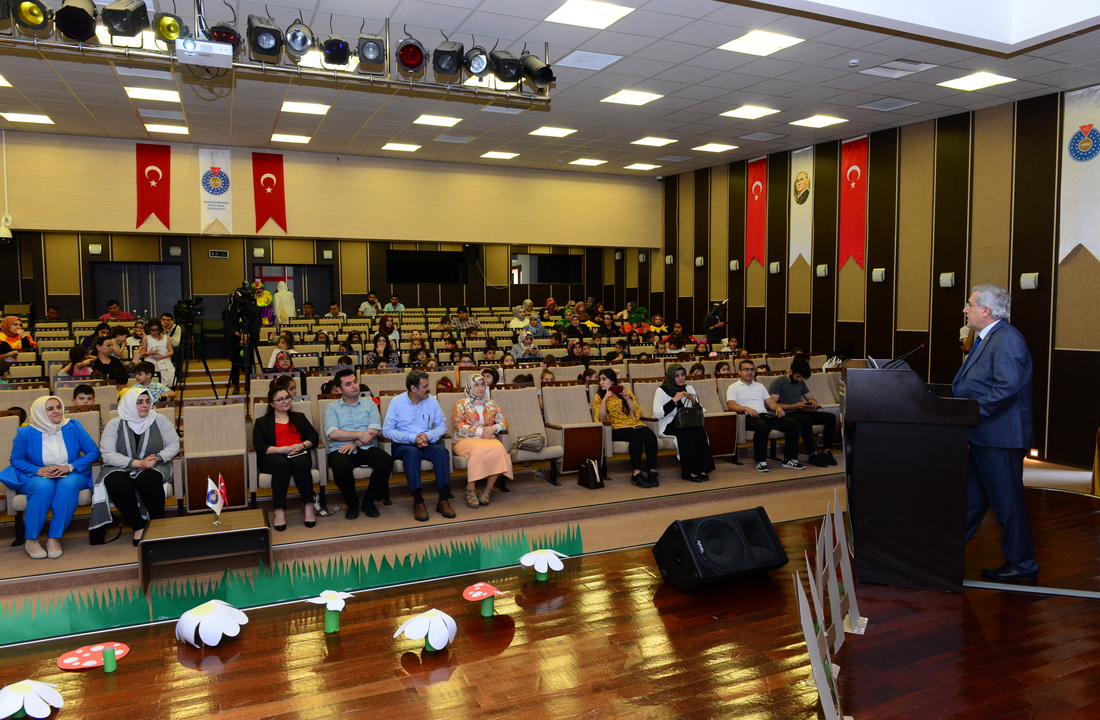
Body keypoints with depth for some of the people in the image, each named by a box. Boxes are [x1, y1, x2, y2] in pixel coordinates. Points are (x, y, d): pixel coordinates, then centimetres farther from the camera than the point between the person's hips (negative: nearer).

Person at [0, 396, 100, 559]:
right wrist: (38, 470, -14)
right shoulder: (25, 433, -4)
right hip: (37, 477, 0)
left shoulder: (74, 428, -2)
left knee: (68, 485, -36)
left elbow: (94, 452, -1)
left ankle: (54, 538, -29)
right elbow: (16, 460, 5)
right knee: (43, 487, -37)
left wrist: (70, 467, -14)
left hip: (70, 476, 1)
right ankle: (31, 540, -24)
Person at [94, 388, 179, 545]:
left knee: (148, 479, -36)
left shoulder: (160, 420, 5)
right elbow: (107, 454, -8)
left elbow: (174, 445, 4)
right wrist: (138, 463, -20)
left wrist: (156, 458, -17)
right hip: (121, 468, 0)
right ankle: (138, 527, -21)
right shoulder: (114, 424, 2)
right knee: (117, 484, -34)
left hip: (155, 467, 0)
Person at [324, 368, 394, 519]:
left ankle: (369, 501, -5)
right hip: (341, 450, -1)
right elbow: (332, 434, -7)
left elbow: (375, 431, -1)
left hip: (366, 448, 2)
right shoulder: (332, 408, 11)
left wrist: (356, 444, -15)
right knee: (340, 467, -36)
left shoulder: (370, 404, 14)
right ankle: (352, 503, -6)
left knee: (386, 461, -29)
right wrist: (360, 435, -9)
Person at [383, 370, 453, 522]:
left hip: (426, 444, 3)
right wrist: (412, 438, -18)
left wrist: (428, 435, -15)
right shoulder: (397, 402, -4)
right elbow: (387, 430, -7)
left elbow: (442, 426, 7)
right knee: (412, 452, -37)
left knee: (442, 451, -29)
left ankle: (443, 500, -31)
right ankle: (418, 502, -38)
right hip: (402, 445, -3)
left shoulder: (432, 401, 5)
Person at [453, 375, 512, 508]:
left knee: (499, 448, -33)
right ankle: (470, 489, -30)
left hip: (487, 439, 3)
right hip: (465, 440, -3)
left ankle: (488, 489, -27)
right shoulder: (461, 404, 11)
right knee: (478, 449, -39)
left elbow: (504, 422, 14)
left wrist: (494, 428, -9)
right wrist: (480, 431, -13)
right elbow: (459, 426, -3)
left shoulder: (492, 405, 22)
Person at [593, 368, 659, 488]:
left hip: (634, 424, 3)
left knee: (650, 436, -30)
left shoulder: (625, 390, 14)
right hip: (615, 428, -3)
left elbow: (637, 414, 8)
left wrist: (628, 399, -5)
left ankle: (652, 472, -30)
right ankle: (637, 473, -36)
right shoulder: (598, 397, 10)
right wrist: (605, 399, -13)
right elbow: (601, 419, -6)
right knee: (636, 436, -35)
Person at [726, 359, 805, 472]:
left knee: (793, 423, -15)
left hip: (765, 414, 6)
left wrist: (777, 407, 1)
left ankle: (789, 459, -10)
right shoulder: (733, 387, 11)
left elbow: (770, 402, 25)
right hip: (749, 417, -6)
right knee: (762, 426, -41)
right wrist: (746, 408, -23)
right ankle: (760, 461, -28)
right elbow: (731, 405, -5)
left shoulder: (760, 386, 31)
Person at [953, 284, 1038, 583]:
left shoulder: (1007, 339, -16)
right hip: (983, 436, 10)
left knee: (1007, 502, 1)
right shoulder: (985, 339, 16)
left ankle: (1022, 566, 15)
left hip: (999, 436, -10)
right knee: (971, 497, 16)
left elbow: (1008, 387, -26)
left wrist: (975, 413, -22)